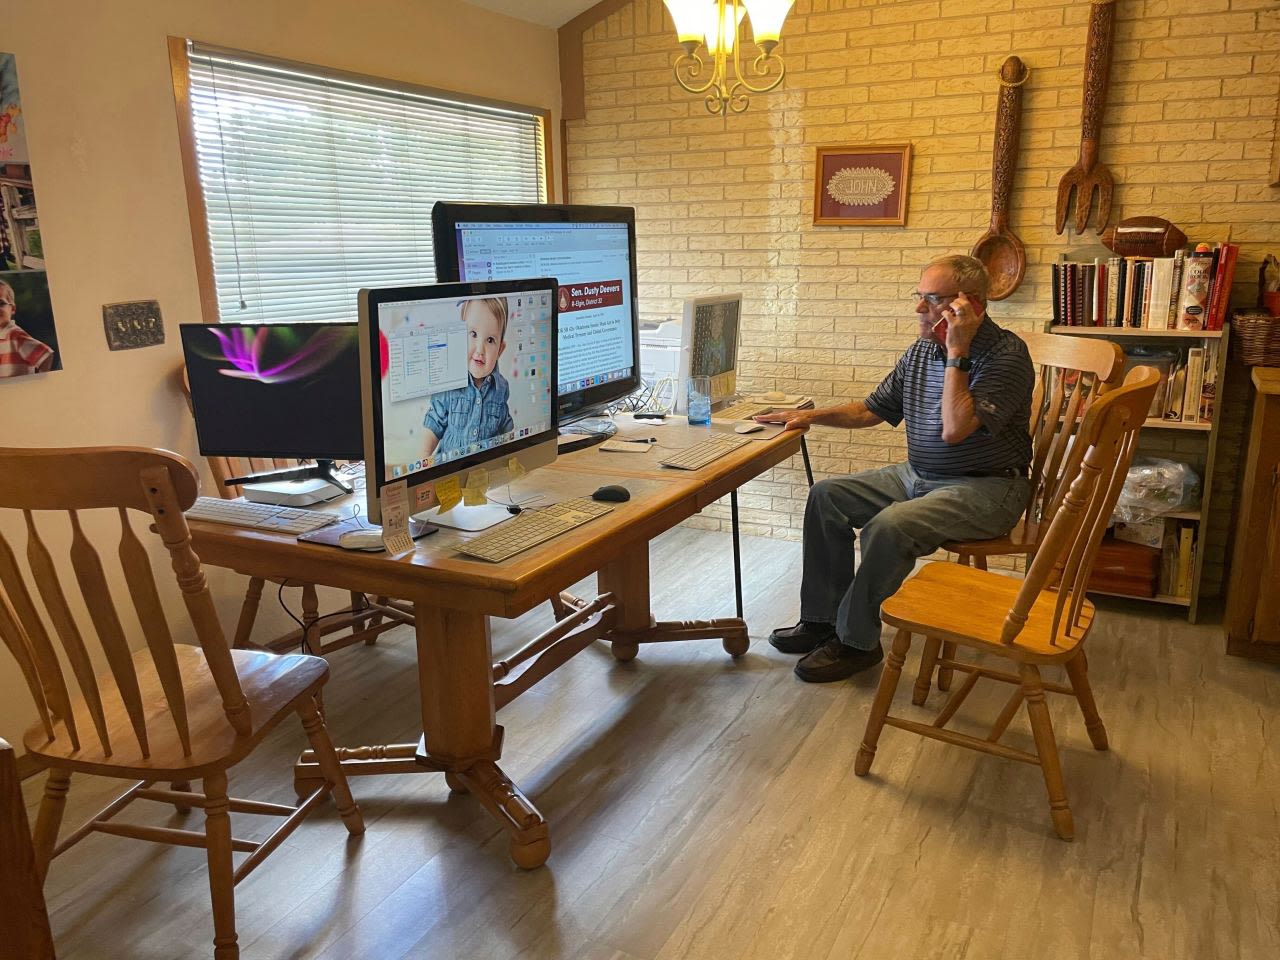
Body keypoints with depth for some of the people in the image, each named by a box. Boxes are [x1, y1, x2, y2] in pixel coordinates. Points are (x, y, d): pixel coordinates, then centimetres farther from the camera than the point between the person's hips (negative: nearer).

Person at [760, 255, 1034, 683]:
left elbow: (955, 429, -29)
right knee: (827, 496, -2)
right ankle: (823, 618, 4)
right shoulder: (922, 349, 7)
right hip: (919, 476, 9)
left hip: (985, 488, -8)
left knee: (889, 527, -32)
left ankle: (857, 640, -13)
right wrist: (811, 415, 5)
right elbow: (873, 409, 17)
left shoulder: (1006, 353, -17)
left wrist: (957, 353, -24)